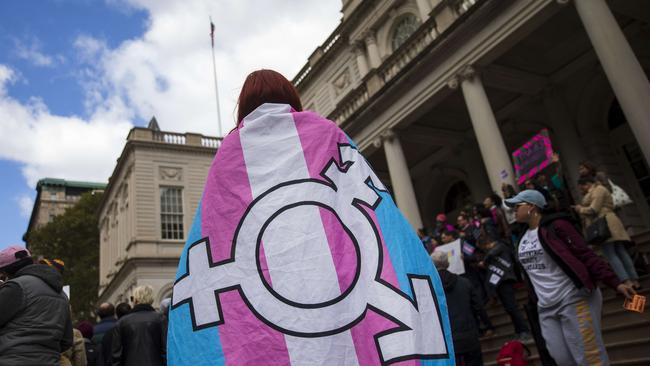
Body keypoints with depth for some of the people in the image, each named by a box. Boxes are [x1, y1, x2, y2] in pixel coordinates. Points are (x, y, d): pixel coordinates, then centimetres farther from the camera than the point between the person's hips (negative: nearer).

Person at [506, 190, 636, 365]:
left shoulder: (555, 226, -10)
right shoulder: (522, 238, 12)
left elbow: (586, 255, -14)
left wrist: (615, 283, -21)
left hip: (573, 300, -7)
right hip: (546, 308, 7)